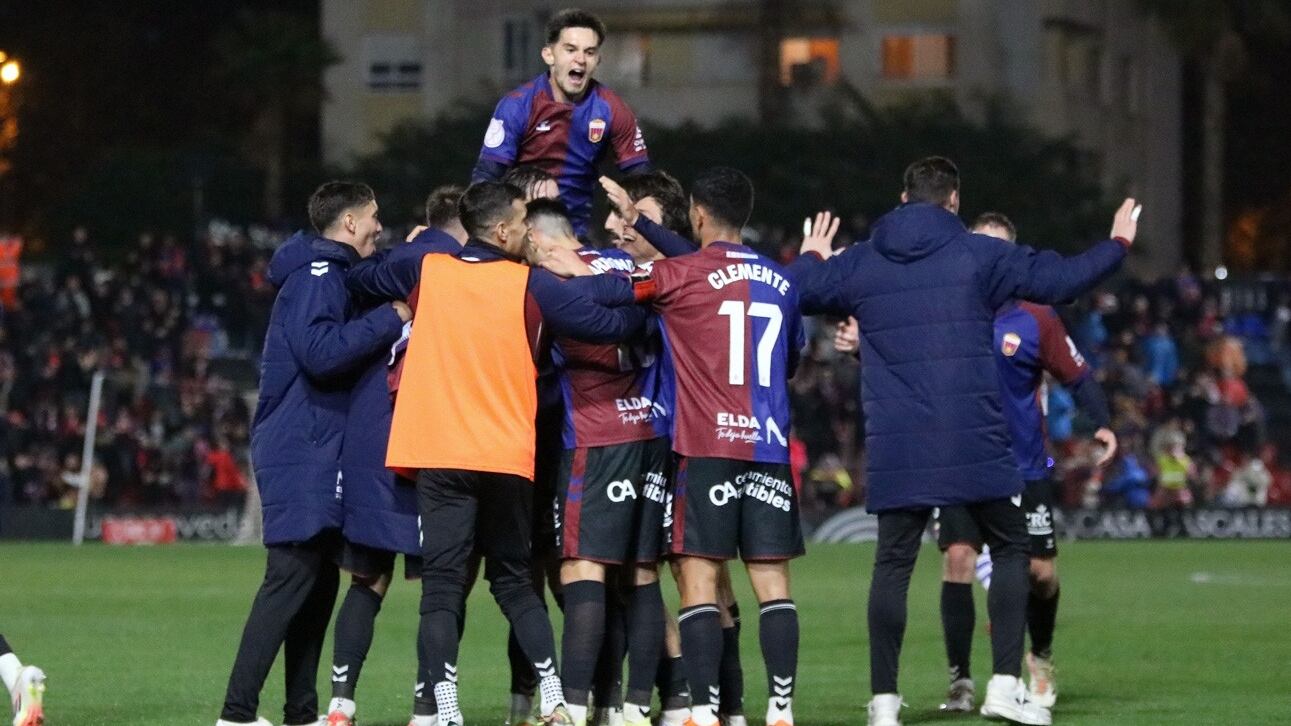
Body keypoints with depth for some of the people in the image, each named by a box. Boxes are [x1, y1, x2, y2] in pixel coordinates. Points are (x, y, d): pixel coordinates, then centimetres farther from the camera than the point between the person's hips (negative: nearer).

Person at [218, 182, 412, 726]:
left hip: (314, 451, 10)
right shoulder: (317, 273, -11)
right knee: (292, 577, -13)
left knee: (317, 579, 10)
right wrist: (392, 318, -17)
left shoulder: (330, 273, 20)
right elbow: (319, 351, -23)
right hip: (301, 451, -10)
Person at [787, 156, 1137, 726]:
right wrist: (1117, 244, 16)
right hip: (975, 445, -2)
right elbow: (1061, 279, -1)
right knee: (1010, 549, 12)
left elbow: (795, 293, 17)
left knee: (892, 565, 7)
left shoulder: (858, 263, 6)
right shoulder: (979, 256, -2)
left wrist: (810, 257, 40)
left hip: (895, 451, 2)